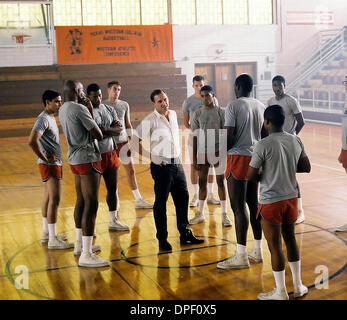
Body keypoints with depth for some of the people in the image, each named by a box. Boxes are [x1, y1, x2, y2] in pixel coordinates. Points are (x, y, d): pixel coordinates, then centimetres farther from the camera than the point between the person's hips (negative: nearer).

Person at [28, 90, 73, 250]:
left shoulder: (51, 117, 14)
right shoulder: (43, 119, -16)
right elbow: (32, 141, -28)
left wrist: (50, 158, 13)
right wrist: (45, 158, -19)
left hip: (55, 163, 10)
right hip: (50, 165, -10)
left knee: (48, 198, 15)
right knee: (54, 200, -10)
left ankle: (46, 233, 24)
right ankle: (53, 239, -7)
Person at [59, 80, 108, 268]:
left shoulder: (63, 110, 12)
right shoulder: (79, 109, -16)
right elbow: (98, 135, -13)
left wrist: (89, 111, 10)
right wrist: (90, 111, 1)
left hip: (74, 158, 10)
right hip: (87, 159, -10)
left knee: (81, 201, 18)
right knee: (91, 203, -9)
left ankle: (80, 244, 30)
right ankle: (86, 255, -8)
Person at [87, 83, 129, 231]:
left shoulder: (109, 110, 11)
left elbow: (119, 129, 1)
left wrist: (105, 130, -14)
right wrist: (112, 130, -17)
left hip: (110, 153, 6)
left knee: (113, 188, 13)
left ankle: (113, 221, 26)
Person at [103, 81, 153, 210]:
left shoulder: (125, 105, 8)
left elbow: (128, 124, 14)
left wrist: (131, 140, 8)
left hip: (123, 142, 3)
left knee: (131, 170, 4)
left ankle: (139, 200, 9)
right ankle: (115, 202, 16)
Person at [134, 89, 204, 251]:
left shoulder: (173, 114, 9)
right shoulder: (150, 121, -12)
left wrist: (177, 154, 14)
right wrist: (151, 156, -14)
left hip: (177, 163, 7)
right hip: (162, 165, -7)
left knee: (183, 198, 12)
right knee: (161, 202, 2)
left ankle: (185, 234, 26)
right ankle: (162, 239, 12)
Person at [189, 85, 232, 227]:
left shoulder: (221, 112, -1)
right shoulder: (197, 114, 5)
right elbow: (195, 136, 6)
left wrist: (224, 153, -7)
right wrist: (194, 158, 2)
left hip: (218, 151, -2)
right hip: (202, 152, 2)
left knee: (221, 181, 2)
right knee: (202, 182, 7)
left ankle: (224, 214, 9)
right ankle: (200, 213, 18)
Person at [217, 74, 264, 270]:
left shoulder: (234, 106, -10)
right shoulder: (261, 106, 10)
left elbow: (229, 137, -14)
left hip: (238, 157, -7)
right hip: (256, 158, 7)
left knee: (239, 206, -5)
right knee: (253, 203, 15)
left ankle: (241, 256, -4)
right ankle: (258, 251, 21)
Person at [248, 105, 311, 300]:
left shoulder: (264, 145, -17)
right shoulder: (296, 141, 1)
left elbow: (251, 176, -15)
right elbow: (306, 168, 10)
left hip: (271, 202, -6)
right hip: (291, 198, 6)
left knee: (275, 246, 5)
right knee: (290, 239, 20)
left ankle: (281, 292, 17)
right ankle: (298, 286, 29)